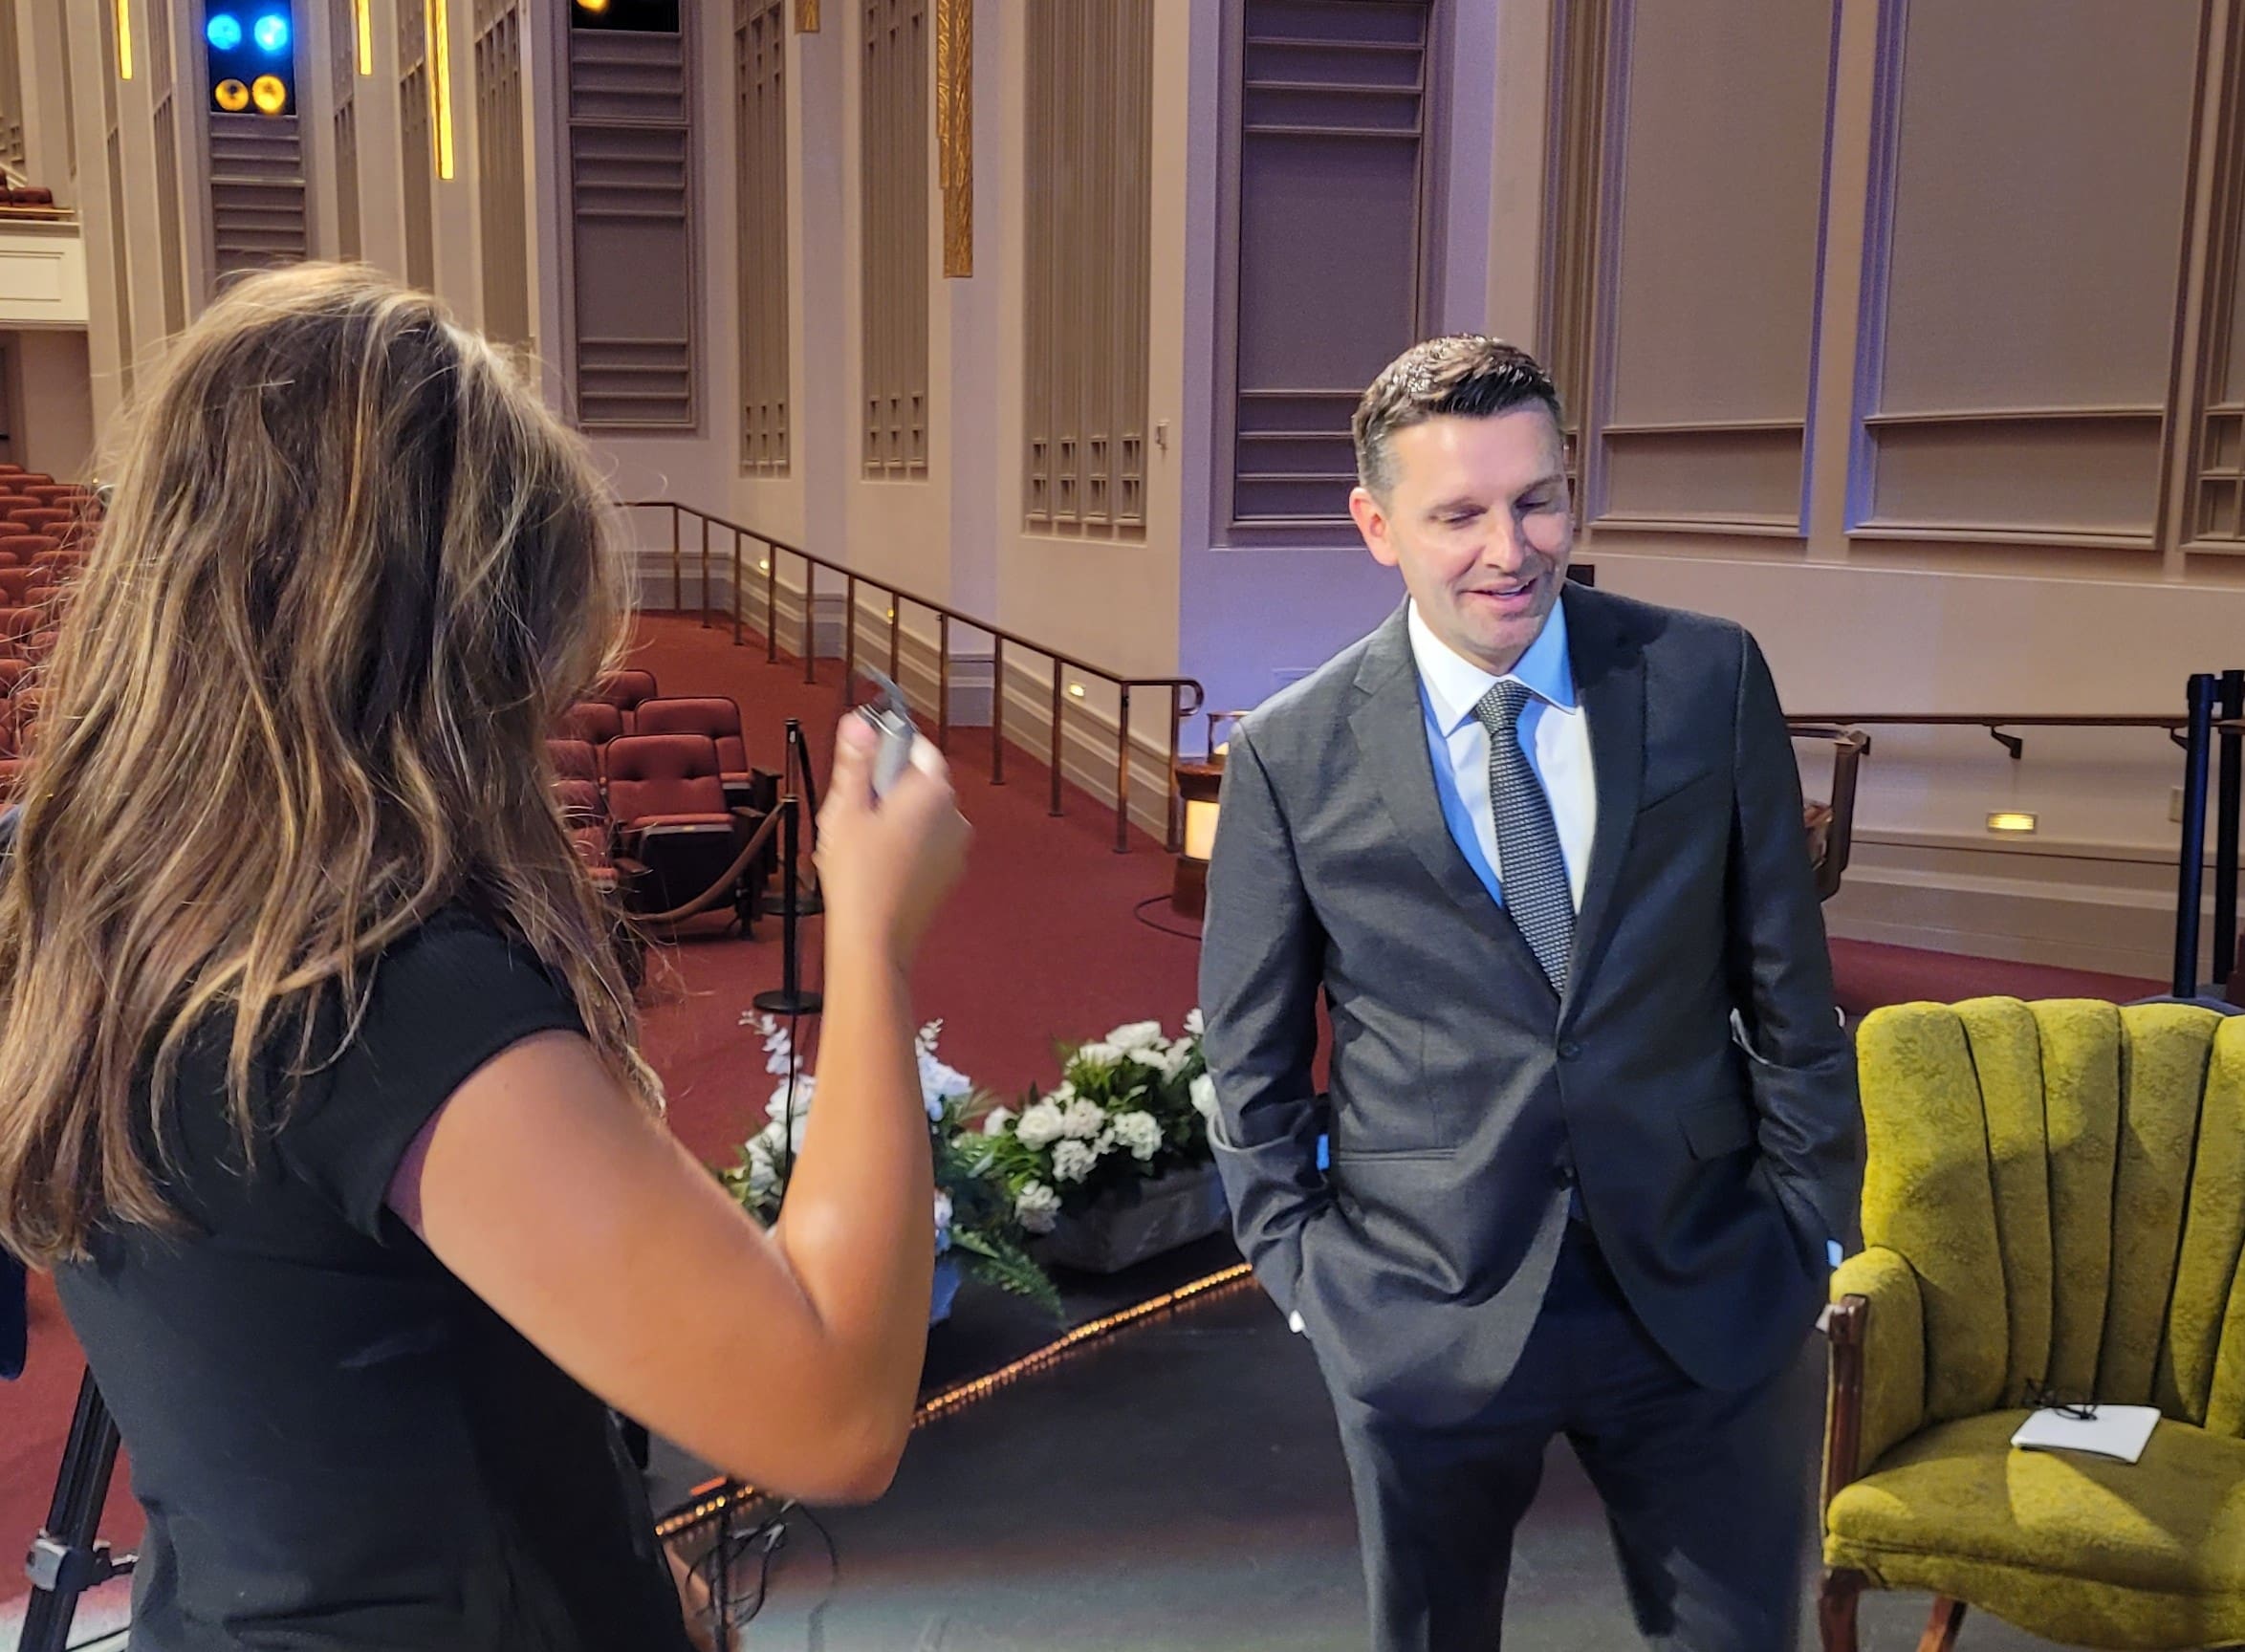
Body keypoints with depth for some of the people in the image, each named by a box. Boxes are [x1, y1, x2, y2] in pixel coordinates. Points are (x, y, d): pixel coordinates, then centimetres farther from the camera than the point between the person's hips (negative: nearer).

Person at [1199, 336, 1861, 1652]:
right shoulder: (1291, 755, -7)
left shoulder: (1710, 679, -4)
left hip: (1706, 1295, 1)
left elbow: (1787, 975, 2)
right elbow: (1252, 1053, 2)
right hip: (1425, 1316, 0)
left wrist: (1809, 1220, 3)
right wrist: (1303, 1265, 1)